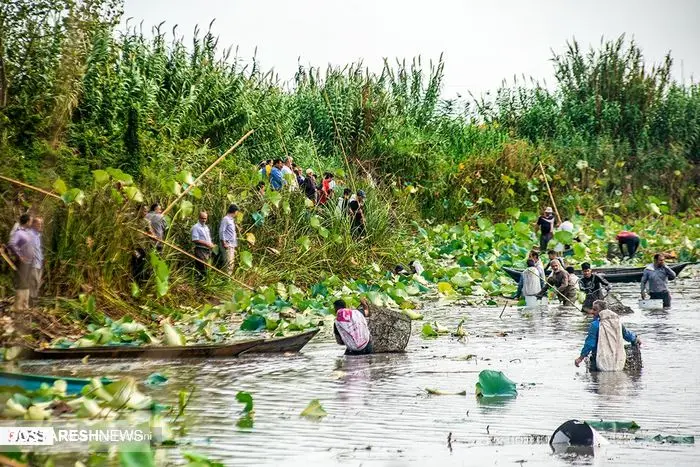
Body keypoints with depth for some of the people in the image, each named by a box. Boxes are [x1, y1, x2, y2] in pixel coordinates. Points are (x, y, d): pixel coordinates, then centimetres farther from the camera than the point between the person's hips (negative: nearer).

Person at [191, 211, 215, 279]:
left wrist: (211, 244, 5)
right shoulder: (196, 227, -7)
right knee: (201, 268, -11)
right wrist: (206, 243, -18)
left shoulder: (206, 227, 19)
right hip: (200, 250, -8)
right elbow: (195, 240, -16)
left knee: (205, 268, 9)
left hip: (207, 250, 8)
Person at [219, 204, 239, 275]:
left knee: (232, 262, 9)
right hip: (227, 245, -9)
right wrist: (224, 243, -17)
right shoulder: (225, 219, -9)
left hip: (232, 245, 9)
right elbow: (221, 231, -14)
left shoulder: (232, 220, 18)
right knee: (228, 261, -12)